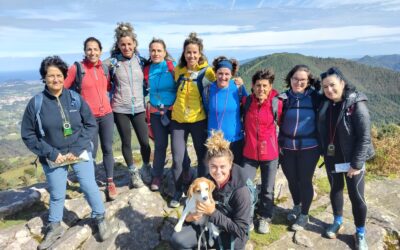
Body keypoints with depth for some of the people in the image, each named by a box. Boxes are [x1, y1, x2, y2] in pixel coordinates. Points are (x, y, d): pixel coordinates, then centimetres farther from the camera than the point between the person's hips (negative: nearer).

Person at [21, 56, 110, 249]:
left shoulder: (75, 98, -7)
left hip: (80, 153, 0)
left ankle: (100, 219, 27)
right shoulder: (36, 103, -10)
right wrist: (51, 153, -12)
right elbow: (28, 135, -4)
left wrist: (77, 149, -11)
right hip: (53, 158, 0)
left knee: (89, 187, 3)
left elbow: (91, 125, -3)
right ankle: (54, 227, 37)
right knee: (56, 194, 13)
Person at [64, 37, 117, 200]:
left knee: (107, 149, 10)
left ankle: (110, 183, 23)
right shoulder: (76, 68, -9)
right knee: (91, 152, 2)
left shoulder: (104, 67, 5)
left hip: (107, 115, 4)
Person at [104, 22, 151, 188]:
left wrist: (146, 100, 6)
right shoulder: (113, 62, -3)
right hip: (120, 109, -1)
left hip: (139, 108, 1)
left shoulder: (141, 61, 3)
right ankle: (134, 173, 27)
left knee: (145, 142, 2)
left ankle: (147, 168, 29)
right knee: (126, 143, 8)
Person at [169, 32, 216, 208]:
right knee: (177, 159, 4)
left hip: (198, 120, -2)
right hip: (178, 120, 2)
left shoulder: (207, 71, -6)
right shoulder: (178, 70, 4)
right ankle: (178, 191, 25)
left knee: (203, 157, 10)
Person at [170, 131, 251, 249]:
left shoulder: (241, 191, -26)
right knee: (177, 240, -15)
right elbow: (194, 205, 6)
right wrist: (189, 216, -17)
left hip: (232, 235, -3)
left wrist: (213, 212, -27)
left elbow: (240, 230, -22)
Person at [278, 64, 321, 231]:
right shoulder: (283, 98, -3)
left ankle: (304, 215, 27)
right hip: (287, 148, 2)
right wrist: (279, 144, 2)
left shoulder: (315, 98, -6)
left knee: (305, 181, 7)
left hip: (309, 148, -2)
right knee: (292, 180, 15)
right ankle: (296, 206, 41)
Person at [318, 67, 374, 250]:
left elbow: (364, 137, -18)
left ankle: (360, 233, 25)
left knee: (356, 196, 5)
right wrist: (324, 153, 5)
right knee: (335, 190, 19)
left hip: (352, 160, -5)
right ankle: (337, 222, 39)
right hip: (331, 159, 5)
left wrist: (356, 164, -18)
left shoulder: (356, 105, -17)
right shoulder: (325, 105, 1)